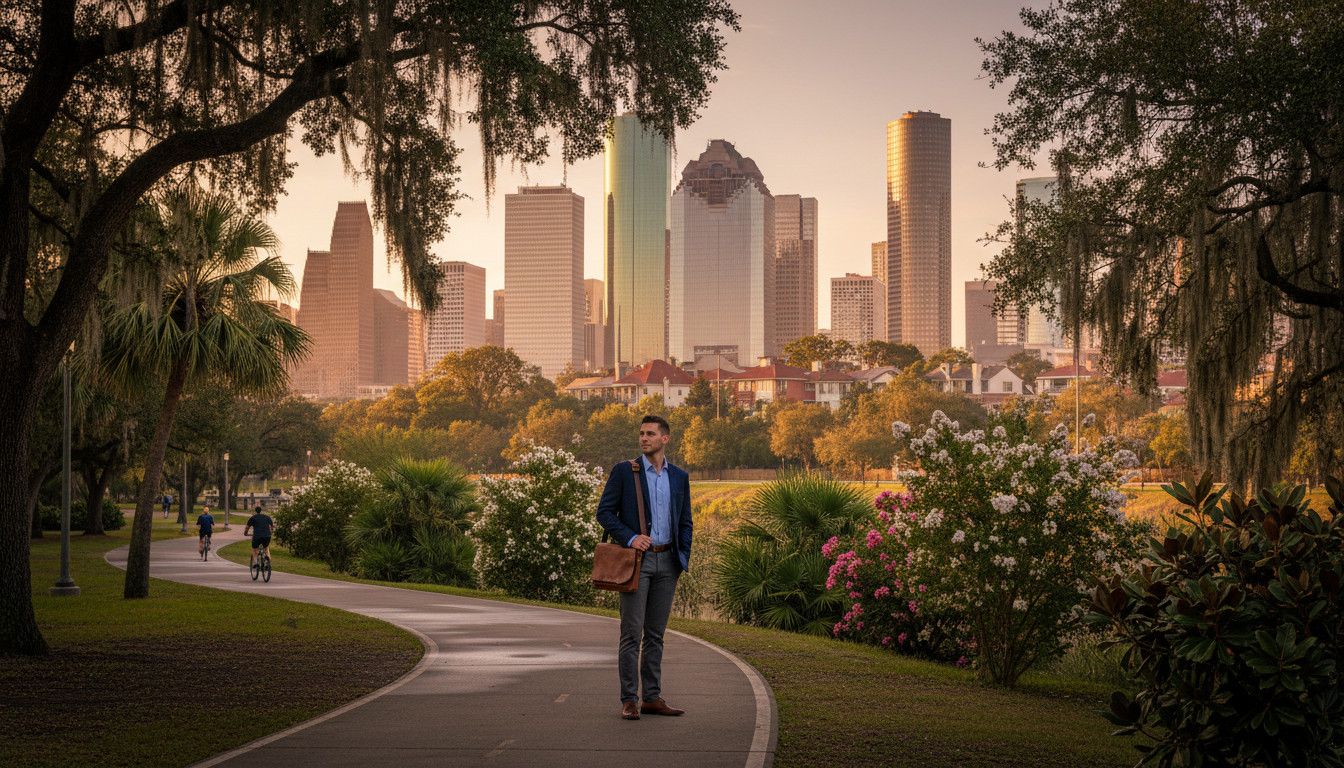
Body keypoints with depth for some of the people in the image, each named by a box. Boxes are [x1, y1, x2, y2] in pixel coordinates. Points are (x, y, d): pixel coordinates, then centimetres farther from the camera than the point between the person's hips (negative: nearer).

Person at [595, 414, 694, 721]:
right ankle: (629, 700, -2)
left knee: (655, 634, 8)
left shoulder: (679, 477, 11)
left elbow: (685, 522, 15)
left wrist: (684, 558, 4)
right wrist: (630, 537, -14)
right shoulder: (624, 471, 0)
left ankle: (652, 698, 12)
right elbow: (604, 512, -2)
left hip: (667, 562, 4)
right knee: (632, 633, -5)